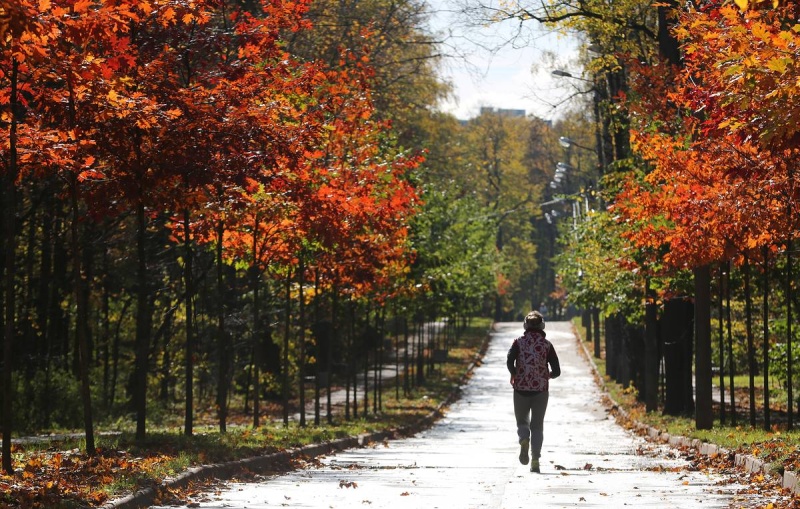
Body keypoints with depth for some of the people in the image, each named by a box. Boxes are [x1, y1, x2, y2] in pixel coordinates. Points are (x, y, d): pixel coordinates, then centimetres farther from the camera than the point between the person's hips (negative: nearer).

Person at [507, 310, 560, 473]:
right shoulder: (547, 345, 1)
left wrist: (515, 375, 2)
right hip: (541, 389, 0)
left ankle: (524, 440, -17)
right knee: (537, 425, 9)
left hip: (521, 388, 0)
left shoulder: (519, 342, 0)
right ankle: (535, 460, -3)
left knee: (522, 421, 16)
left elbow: (509, 361, -16)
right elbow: (556, 371, -2)